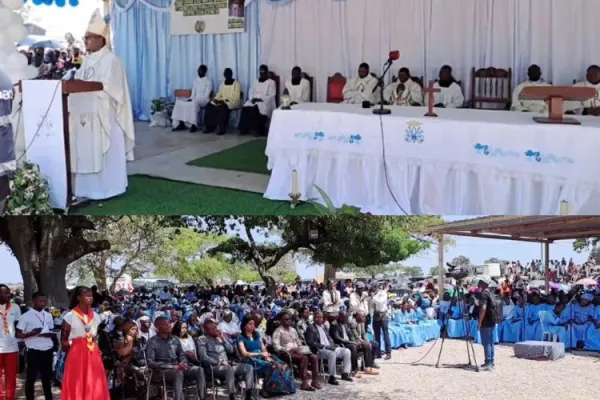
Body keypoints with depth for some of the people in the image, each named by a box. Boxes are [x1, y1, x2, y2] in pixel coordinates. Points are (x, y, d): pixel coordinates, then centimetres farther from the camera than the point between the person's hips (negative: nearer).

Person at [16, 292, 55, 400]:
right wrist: (31, 333, -20)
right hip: (34, 351, -5)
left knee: (47, 376, 12)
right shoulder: (26, 316, -4)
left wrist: (49, 334, -5)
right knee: (31, 377, 1)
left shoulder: (48, 315, 11)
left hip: (48, 350, 5)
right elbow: (18, 334, -5)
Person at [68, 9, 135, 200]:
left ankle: (107, 187, 2)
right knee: (88, 153, 9)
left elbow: (108, 87, -20)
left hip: (103, 115, -8)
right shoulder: (87, 60, 16)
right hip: (86, 115, 8)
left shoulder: (110, 60, -10)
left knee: (104, 153, -4)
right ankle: (90, 188, 14)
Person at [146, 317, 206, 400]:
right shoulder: (152, 342, -5)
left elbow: (182, 355, 21)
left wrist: (183, 363, -5)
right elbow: (150, 363, -13)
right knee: (179, 373, -38)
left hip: (177, 369, 6)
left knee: (199, 370, -18)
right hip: (161, 371, -6)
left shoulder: (175, 340, 14)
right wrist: (172, 366, -18)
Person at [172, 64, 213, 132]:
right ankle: (180, 123, -18)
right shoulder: (195, 81, 17)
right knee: (179, 102, -14)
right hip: (194, 100, 7)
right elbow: (193, 94, 15)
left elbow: (206, 96, -11)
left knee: (194, 103, -40)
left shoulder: (209, 82, -3)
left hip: (204, 101, -7)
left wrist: (193, 100, -18)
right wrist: (190, 99, -8)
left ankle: (194, 125, -40)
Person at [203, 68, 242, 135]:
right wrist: (216, 99, -9)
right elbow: (219, 94, 14)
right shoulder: (222, 83, 16)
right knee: (209, 106, -18)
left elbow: (236, 97, -12)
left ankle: (222, 128, -34)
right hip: (222, 102, 6)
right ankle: (210, 127, -17)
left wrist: (224, 100, -21)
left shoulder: (236, 83, -4)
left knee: (223, 107, -39)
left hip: (233, 102, -6)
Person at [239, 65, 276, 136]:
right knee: (245, 108, -26)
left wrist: (260, 99, -18)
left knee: (257, 110, -37)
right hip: (254, 101, 5)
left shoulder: (271, 82, 2)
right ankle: (244, 130, -24)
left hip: (265, 102, -5)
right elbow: (251, 92, 17)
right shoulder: (257, 82, 22)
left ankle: (260, 132, -28)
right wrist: (252, 98, -6)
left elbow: (271, 96, -9)